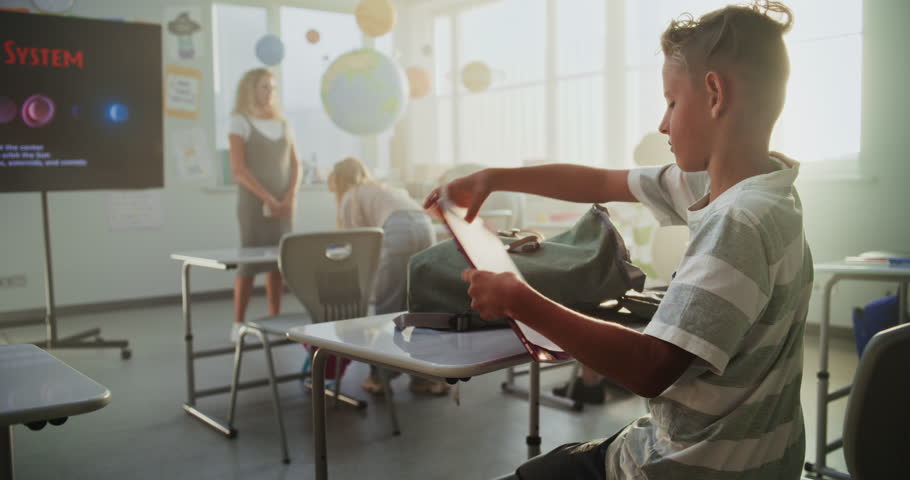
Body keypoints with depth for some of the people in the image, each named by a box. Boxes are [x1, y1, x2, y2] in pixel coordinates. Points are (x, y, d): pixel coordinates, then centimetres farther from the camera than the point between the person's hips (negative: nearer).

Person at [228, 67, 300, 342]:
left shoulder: (282, 123, 14)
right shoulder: (240, 121, -2)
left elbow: (294, 165, 11)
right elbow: (238, 169, -9)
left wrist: (290, 198, -4)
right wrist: (268, 199, -13)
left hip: (283, 204, 5)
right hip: (254, 203, -5)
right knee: (249, 261, -5)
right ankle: (238, 324, 3)